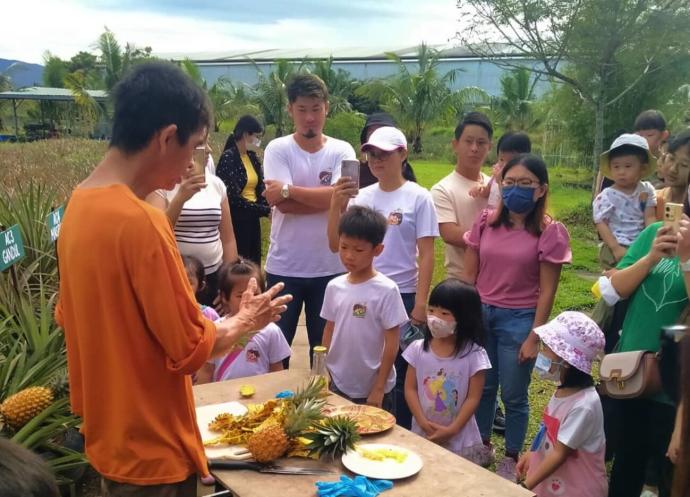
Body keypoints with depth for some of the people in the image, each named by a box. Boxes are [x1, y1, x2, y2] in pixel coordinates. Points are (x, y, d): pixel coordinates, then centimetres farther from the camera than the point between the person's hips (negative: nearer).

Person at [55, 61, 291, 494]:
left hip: (109, 434, 8)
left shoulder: (79, 205, 1)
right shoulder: (141, 222, -27)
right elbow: (191, 348, -22)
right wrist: (245, 322, -3)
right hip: (150, 450, -8)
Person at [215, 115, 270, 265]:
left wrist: (269, 207, -13)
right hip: (235, 221, -7)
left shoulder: (253, 157, 9)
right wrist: (265, 210, -15)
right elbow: (233, 197, -18)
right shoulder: (228, 158, -13)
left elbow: (261, 187, 7)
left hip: (252, 220, 7)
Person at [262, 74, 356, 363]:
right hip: (284, 267, -1)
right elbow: (283, 205, -16)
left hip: (329, 267, 1)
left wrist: (288, 189, -14)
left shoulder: (342, 151, 1)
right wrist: (326, 198, -13)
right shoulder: (277, 149, -3)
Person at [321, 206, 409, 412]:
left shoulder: (386, 291, -14)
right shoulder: (334, 286, 0)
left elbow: (391, 344, -11)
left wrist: (379, 389, -11)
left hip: (373, 390, -4)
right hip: (337, 386, 4)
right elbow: (329, 331, 9)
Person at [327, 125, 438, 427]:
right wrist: (336, 205, -11)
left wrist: (420, 303, -11)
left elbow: (426, 254, -6)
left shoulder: (418, 198, -5)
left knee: (401, 374, 7)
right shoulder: (360, 197, 4)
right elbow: (336, 245, 2)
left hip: (401, 296, -3)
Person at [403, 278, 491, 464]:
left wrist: (452, 430, -14)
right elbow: (410, 388, 0)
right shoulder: (418, 348, -4)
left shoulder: (473, 354, -12)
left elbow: (473, 398, -10)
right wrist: (423, 422, -11)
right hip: (422, 434, 2)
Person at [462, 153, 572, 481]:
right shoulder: (485, 223, 1)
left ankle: (511, 458, 29)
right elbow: (469, 276, 5)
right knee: (482, 386, 16)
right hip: (480, 314, 3)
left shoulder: (550, 232, -9)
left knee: (513, 395, 8)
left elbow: (547, 291, -8)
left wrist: (534, 337, -9)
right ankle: (482, 444, 38)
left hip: (518, 319, -3)